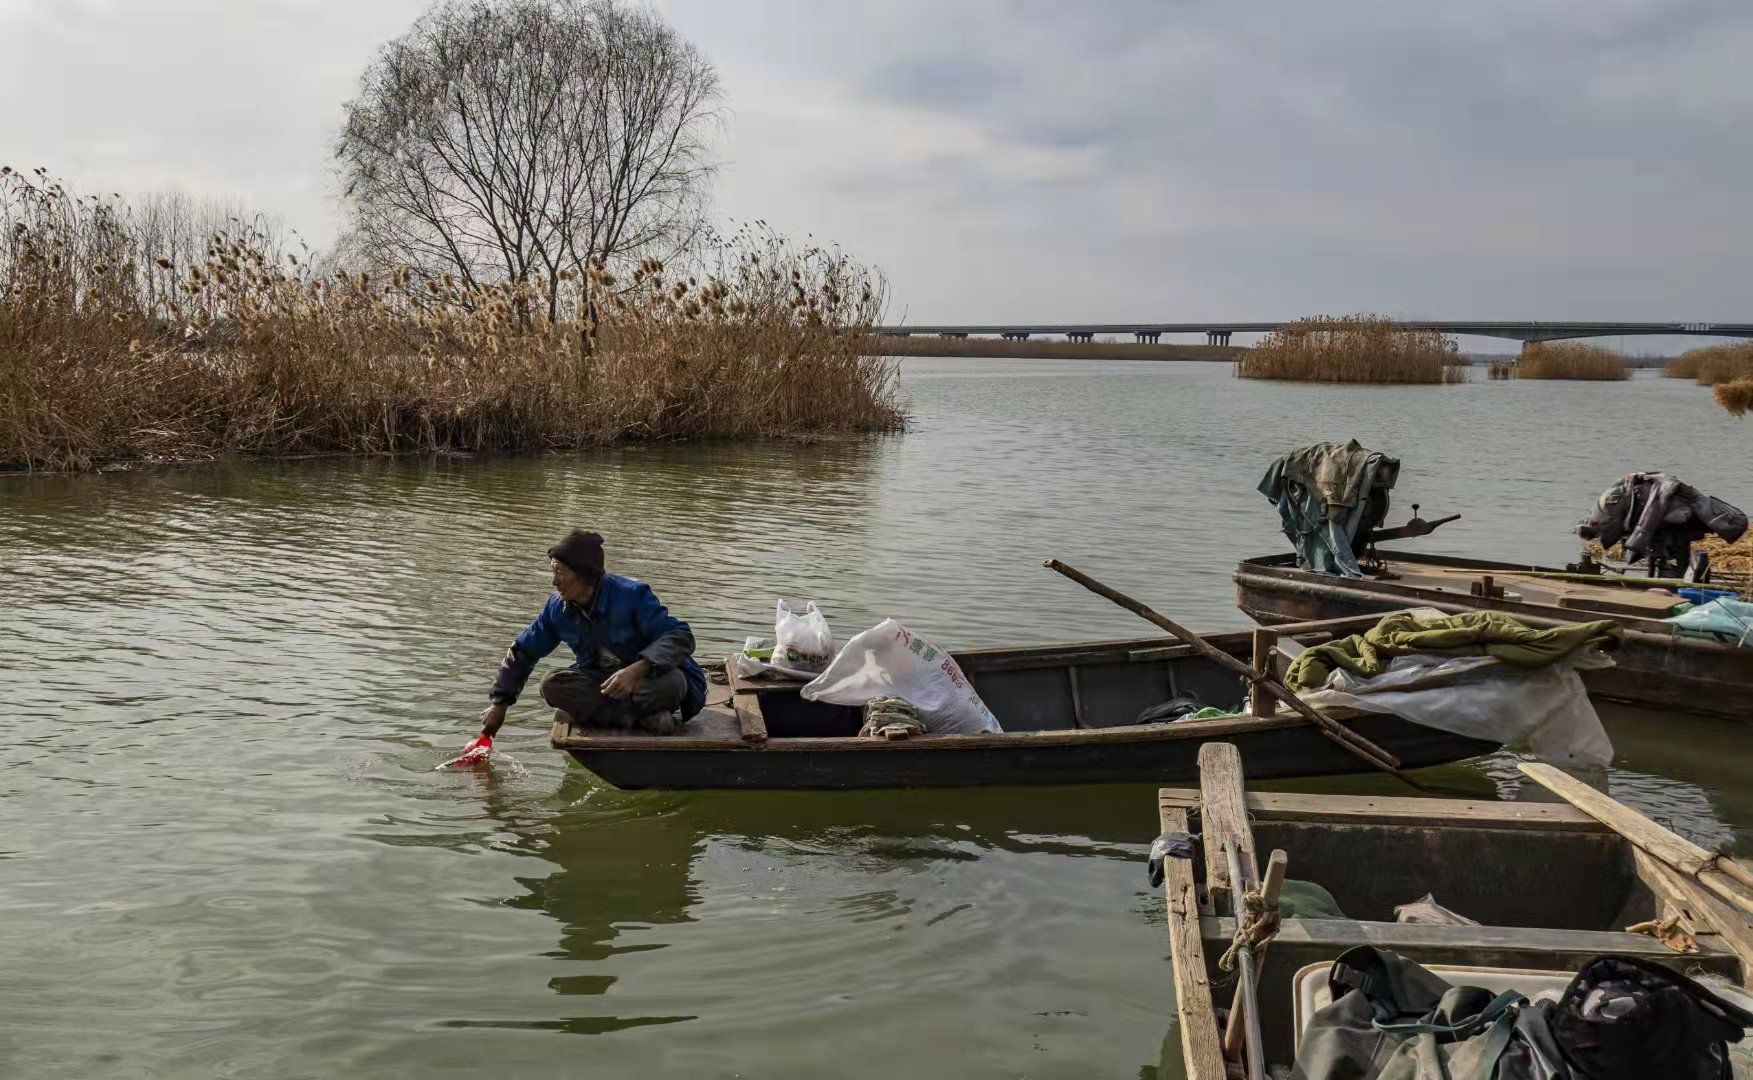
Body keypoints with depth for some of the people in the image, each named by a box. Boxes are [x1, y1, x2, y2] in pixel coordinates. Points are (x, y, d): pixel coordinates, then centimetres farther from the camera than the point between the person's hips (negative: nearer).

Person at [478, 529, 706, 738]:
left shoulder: (632, 596, -23)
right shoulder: (558, 607, -6)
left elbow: (682, 637, -31)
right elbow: (523, 651, 7)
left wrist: (638, 669, -45)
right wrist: (499, 703, 9)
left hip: (650, 676, -6)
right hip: (606, 680, 6)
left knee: (669, 682, -39)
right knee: (553, 686, -23)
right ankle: (643, 719, -28)